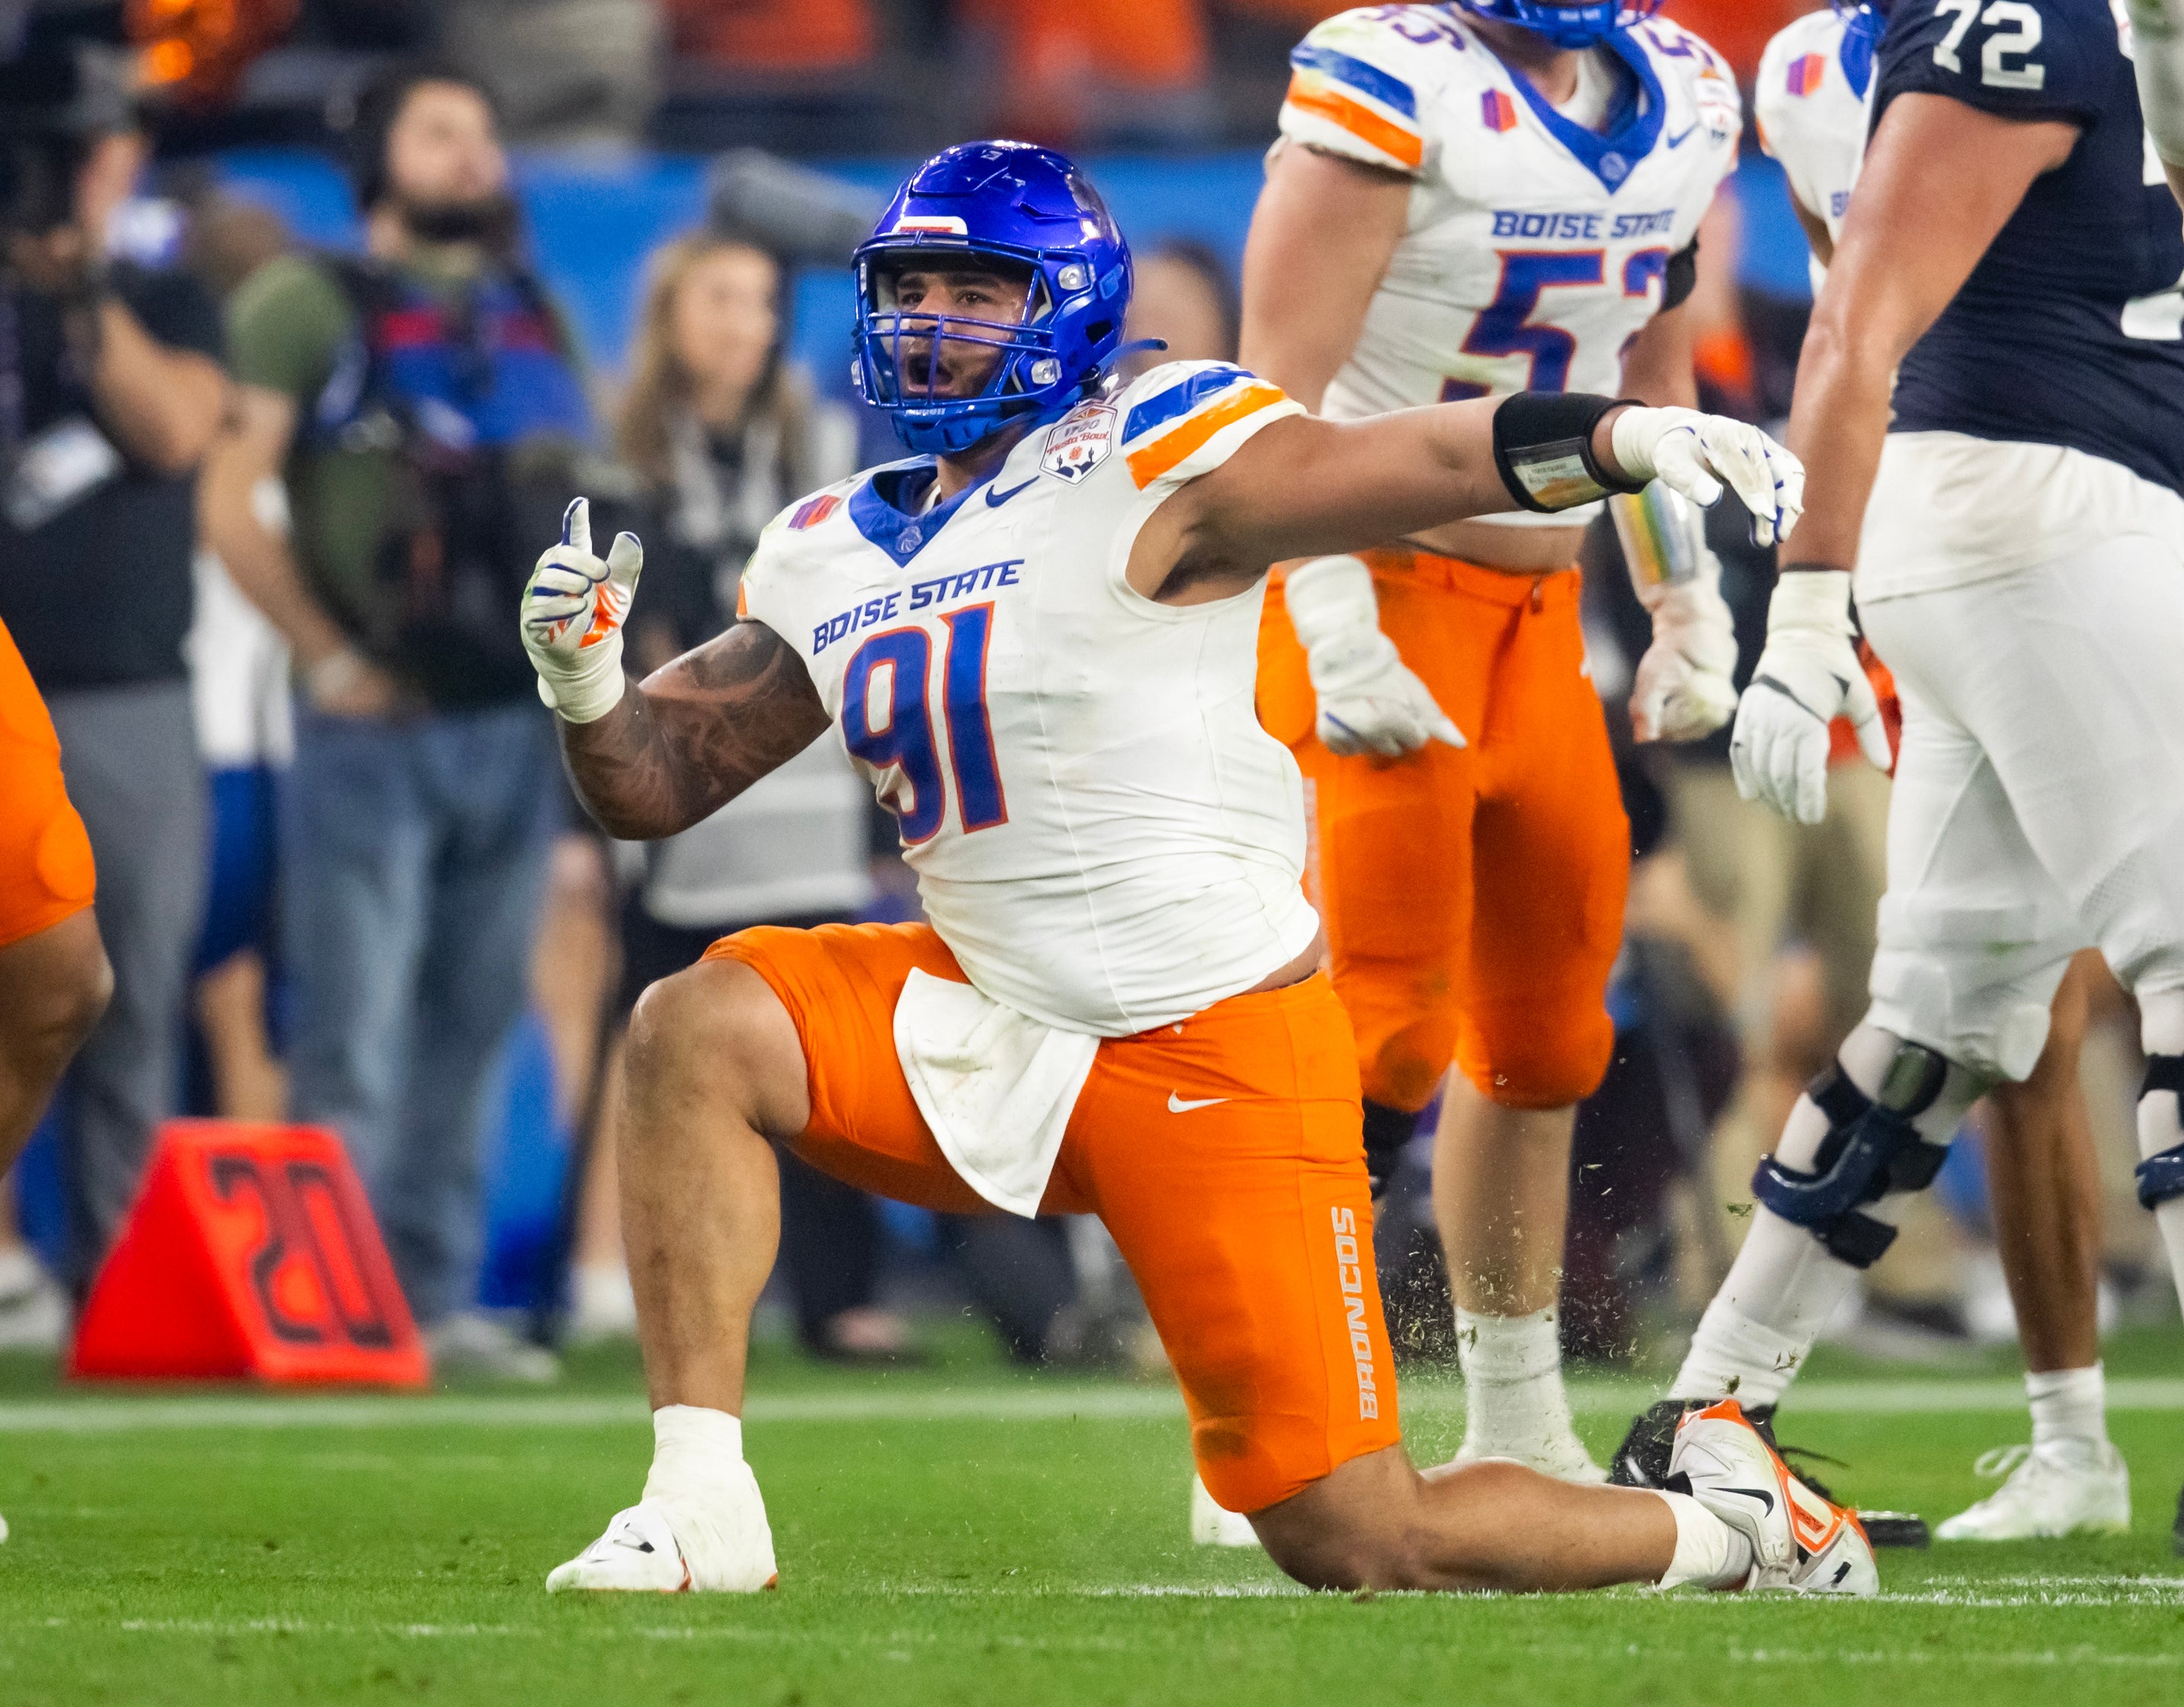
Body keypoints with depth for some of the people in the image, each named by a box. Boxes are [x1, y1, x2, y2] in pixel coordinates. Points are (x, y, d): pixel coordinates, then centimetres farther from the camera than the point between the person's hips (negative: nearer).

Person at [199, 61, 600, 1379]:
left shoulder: (534, 320, 17)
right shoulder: (312, 306, -2)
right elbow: (231, 500, -9)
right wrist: (330, 660, -11)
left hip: (519, 726, 6)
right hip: (378, 731, -6)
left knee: (469, 1036, 8)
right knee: (354, 1049, -6)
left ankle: (440, 1301, 14)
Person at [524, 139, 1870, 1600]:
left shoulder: (1146, 466, -11)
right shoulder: (834, 554, 11)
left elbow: (1422, 461, -25)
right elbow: (655, 784, 15)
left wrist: (1626, 434, -44)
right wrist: (584, 680, -8)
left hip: (1223, 1058, -6)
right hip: (1000, 1027, 6)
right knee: (696, 1032, -14)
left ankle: (1735, 1522, 18)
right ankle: (700, 1506, -10)